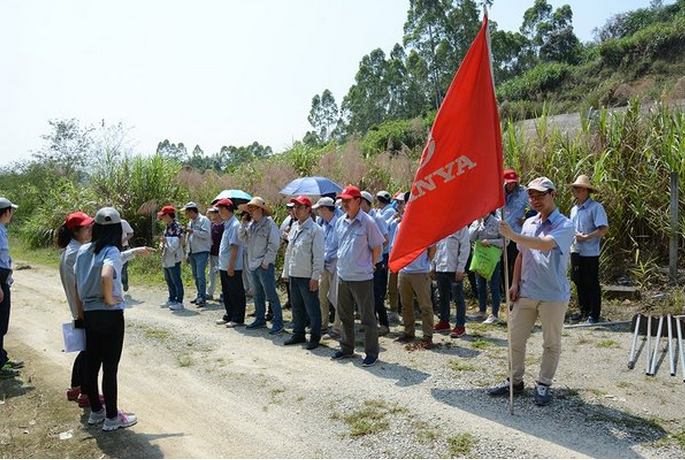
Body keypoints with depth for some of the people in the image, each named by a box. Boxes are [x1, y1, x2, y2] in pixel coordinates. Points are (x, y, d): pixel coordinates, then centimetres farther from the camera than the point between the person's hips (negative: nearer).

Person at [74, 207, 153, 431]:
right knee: (110, 367, 3)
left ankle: (96, 411, 30)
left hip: (89, 314, 7)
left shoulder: (83, 250, 4)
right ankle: (112, 417, 14)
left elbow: (76, 284, 14)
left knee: (92, 364, 16)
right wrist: (109, 298, -19)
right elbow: (106, 276, -35)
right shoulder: (112, 251, -16)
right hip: (110, 315, -7)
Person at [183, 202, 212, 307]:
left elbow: (206, 234, -19)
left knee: (201, 275, -12)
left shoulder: (203, 220, -7)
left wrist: (193, 231, -17)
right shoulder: (190, 222, 21)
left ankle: (202, 298, -10)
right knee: (195, 276, 11)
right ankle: (200, 295, 19)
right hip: (192, 252, 9)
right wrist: (188, 253, 22)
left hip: (201, 252, -9)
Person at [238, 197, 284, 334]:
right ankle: (260, 319, 29)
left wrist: (266, 261, -16)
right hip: (252, 264, 8)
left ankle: (278, 322, 0)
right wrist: (244, 225, 1)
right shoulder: (250, 224, 12)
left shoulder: (269, 224, -11)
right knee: (257, 295, 17)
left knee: (271, 295, -6)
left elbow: (274, 244, -14)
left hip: (265, 265, -8)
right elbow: (243, 240, 10)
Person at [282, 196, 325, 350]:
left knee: (312, 308, 3)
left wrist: (315, 276, -16)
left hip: (307, 276, -7)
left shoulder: (315, 229, -11)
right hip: (293, 275, 7)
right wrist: (286, 272, 15)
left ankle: (315, 337, 14)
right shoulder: (294, 228, 12)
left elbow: (318, 255, -13)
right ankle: (298, 334, 30)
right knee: (296, 307, 17)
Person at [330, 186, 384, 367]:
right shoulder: (340, 222, 7)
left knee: (368, 318, 3)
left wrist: (368, 265, 2)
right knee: (345, 316, 18)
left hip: (362, 278, -7)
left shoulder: (367, 222, -12)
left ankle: (372, 353, 16)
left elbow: (377, 248, -6)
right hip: (343, 277, 7)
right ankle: (346, 349, 33)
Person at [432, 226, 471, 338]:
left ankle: (460, 326, 7)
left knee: (458, 298, 0)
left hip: (454, 269, -7)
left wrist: (460, 268, -13)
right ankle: (444, 321, 29)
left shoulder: (461, 226, -8)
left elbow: (465, 248, -10)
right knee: (442, 297, 16)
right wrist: (433, 266, 12)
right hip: (440, 268, 7)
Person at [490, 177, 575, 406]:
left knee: (551, 344, 8)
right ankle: (515, 380, 24)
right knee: (515, 338, 10)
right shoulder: (529, 223, 9)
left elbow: (546, 245, -30)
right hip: (526, 293, 6)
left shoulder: (564, 225, -10)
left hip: (553, 295, -5)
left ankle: (543, 385, 23)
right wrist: (515, 283, 9)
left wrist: (512, 235, -37)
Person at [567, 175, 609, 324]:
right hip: (576, 250, 7)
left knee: (592, 284, 3)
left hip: (590, 252, -7)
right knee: (579, 282, 14)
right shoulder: (574, 209, 13)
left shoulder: (595, 207, -12)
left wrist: (585, 237, -20)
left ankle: (594, 314, 15)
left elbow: (604, 229, -19)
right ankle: (584, 310, 28)